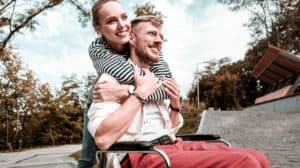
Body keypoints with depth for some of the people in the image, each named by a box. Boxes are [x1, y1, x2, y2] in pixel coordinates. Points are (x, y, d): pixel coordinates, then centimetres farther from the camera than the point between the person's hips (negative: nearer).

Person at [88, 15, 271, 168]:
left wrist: (175, 105, 6)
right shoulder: (113, 77, -2)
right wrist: (140, 93, -14)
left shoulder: (157, 81, 21)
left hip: (175, 146, 7)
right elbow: (103, 139, -18)